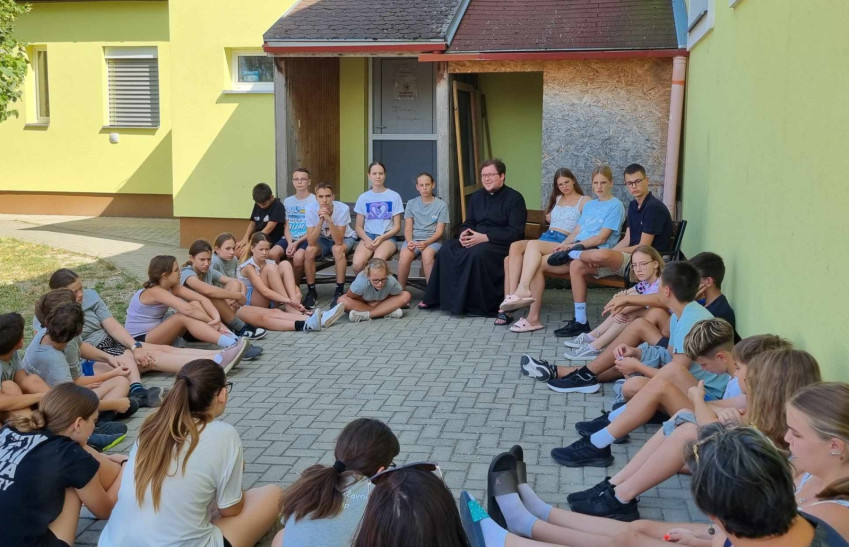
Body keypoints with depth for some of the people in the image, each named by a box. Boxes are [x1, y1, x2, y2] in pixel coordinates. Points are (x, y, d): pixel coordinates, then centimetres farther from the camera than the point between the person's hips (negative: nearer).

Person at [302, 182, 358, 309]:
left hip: (345, 238, -2)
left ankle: (339, 291, -20)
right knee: (309, 251, -28)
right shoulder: (311, 210, -23)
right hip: (323, 239, 2)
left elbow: (338, 241, -34)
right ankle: (311, 291, -10)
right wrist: (320, 221, -40)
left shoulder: (342, 209, -29)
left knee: (338, 249, -35)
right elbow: (311, 242, -29)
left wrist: (329, 220, -45)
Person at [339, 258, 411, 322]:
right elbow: (349, 297, -20)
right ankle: (388, 310, -26)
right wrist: (369, 302, -21)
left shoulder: (392, 282, -36)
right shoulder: (361, 282, -39)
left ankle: (366, 315, -29)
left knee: (406, 296, -24)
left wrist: (379, 301, -23)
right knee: (342, 300, -31)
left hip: (381, 301, 1)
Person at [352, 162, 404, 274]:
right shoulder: (363, 198, 13)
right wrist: (366, 239, -10)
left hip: (387, 237, -2)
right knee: (357, 263, -31)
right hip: (368, 236, 2)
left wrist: (382, 238, -12)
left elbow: (397, 227, 5)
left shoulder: (394, 196, 7)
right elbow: (358, 227, 12)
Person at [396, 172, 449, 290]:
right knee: (405, 255, -32)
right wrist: (409, 241, -15)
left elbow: (439, 231, -2)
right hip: (413, 239, 2)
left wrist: (426, 243, -19)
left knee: (427, 254, -37)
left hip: (433, 240, -2)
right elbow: (408, 228, 7)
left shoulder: (441, 205, 4)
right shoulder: (411, 203, 12)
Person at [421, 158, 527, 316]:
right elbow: (468, 224, 21)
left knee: (477, 253, -36)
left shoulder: (514, 198, -4)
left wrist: (485, 237, -21)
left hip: (502, 244, -7)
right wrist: (463, 234, -5)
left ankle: (480, 306, -26)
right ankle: (436, 298, -10)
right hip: (476, 239, 7)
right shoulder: (477, 197, 17)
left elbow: (516, 232, -13)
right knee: (447, 249, -16)